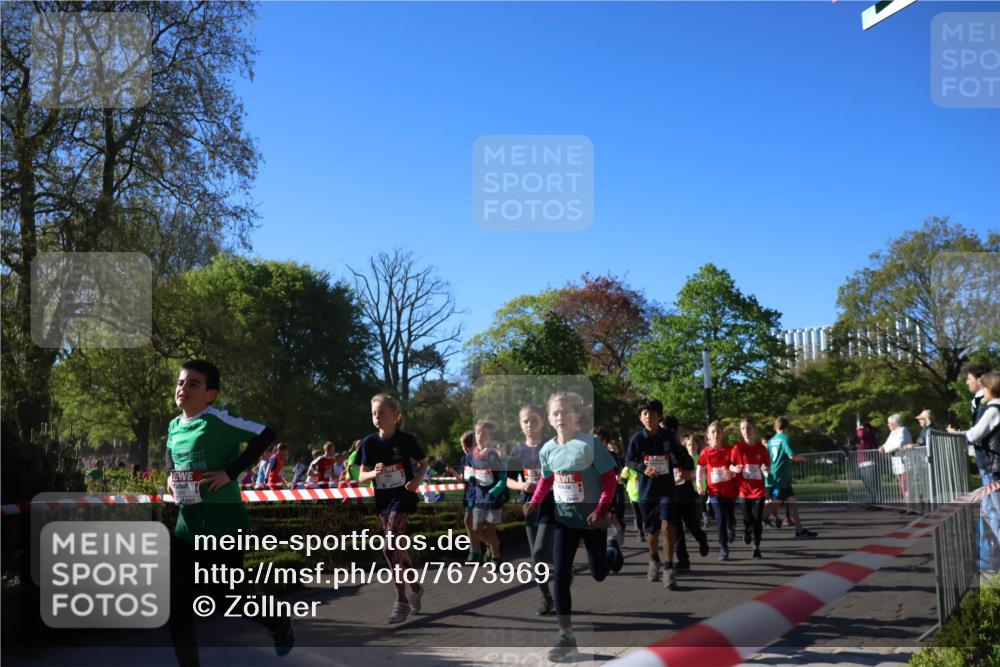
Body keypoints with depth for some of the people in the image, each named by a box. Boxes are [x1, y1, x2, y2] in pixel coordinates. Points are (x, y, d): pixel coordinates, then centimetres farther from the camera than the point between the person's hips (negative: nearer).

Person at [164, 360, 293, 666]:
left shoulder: (217, 420, -15)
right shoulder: (174, 426, 8)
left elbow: (266, 434, -22)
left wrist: (230, 472, -22)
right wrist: (170, 475, 11)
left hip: (223, 526, -7)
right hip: (187, 526, 7)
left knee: (227, 595, 5)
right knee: (176, 601, 3)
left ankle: (279, 624, 34)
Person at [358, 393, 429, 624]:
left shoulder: (406, 439, -10)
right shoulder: (369, 442, -2)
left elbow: (423, 463, 5)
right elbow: (362, 476, 0)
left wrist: (418, 480, -14)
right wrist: (374, 473, -21)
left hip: (403, 497, -5)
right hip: (382, 500, 5)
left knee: (390, 547, -17)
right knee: (398, 548, 13)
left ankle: (401, 600, -9)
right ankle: (416, 588, 33)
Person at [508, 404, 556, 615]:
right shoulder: (518, 451, 4)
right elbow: (509, 480, 10)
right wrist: (521, 485, -10)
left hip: (551, 506, -4)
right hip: (530, 507, 4)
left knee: (540, 552, -15)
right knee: (537, 556, 8)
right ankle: (545, 596, 21)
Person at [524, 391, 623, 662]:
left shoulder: (591, 444, -18)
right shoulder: (547, 449, -4)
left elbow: (610, 479, -14)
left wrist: (602, 510, -22)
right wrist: (534, 502, -2)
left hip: (592, 519, -3)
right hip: (564, 519, 3)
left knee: (598, 574, 13)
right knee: (560, 575, -6)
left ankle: (612, 549, 50)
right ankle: (566, 637, -1)